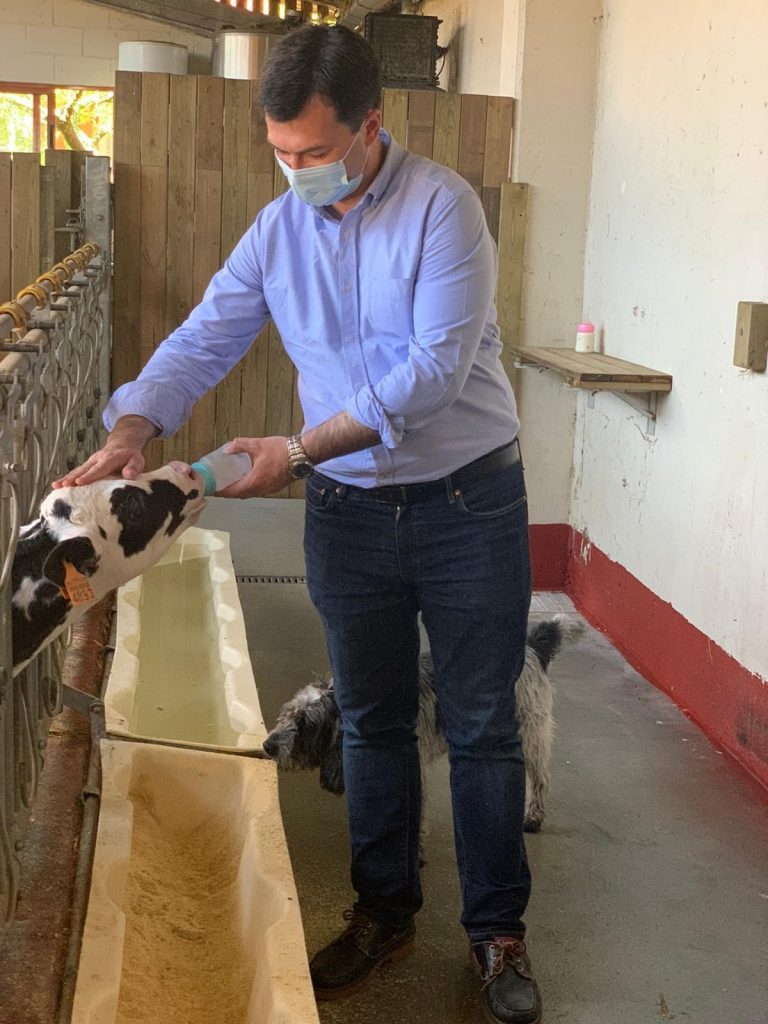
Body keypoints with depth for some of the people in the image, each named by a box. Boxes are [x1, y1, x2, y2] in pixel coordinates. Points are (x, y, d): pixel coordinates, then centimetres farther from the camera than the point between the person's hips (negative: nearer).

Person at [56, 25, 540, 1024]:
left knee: (481, 725, 5)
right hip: (348, 509, 5)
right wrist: (131, 427, -16)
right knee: (371, 720, 14)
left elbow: (436, 366, -22)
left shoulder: (442, 207, -14)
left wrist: (303, 448, -24)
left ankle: (498, 929, 21)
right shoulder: (279, 227, 2)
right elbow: (203, 339, 2)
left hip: (467, 501, -4)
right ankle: (385, 911, 32)